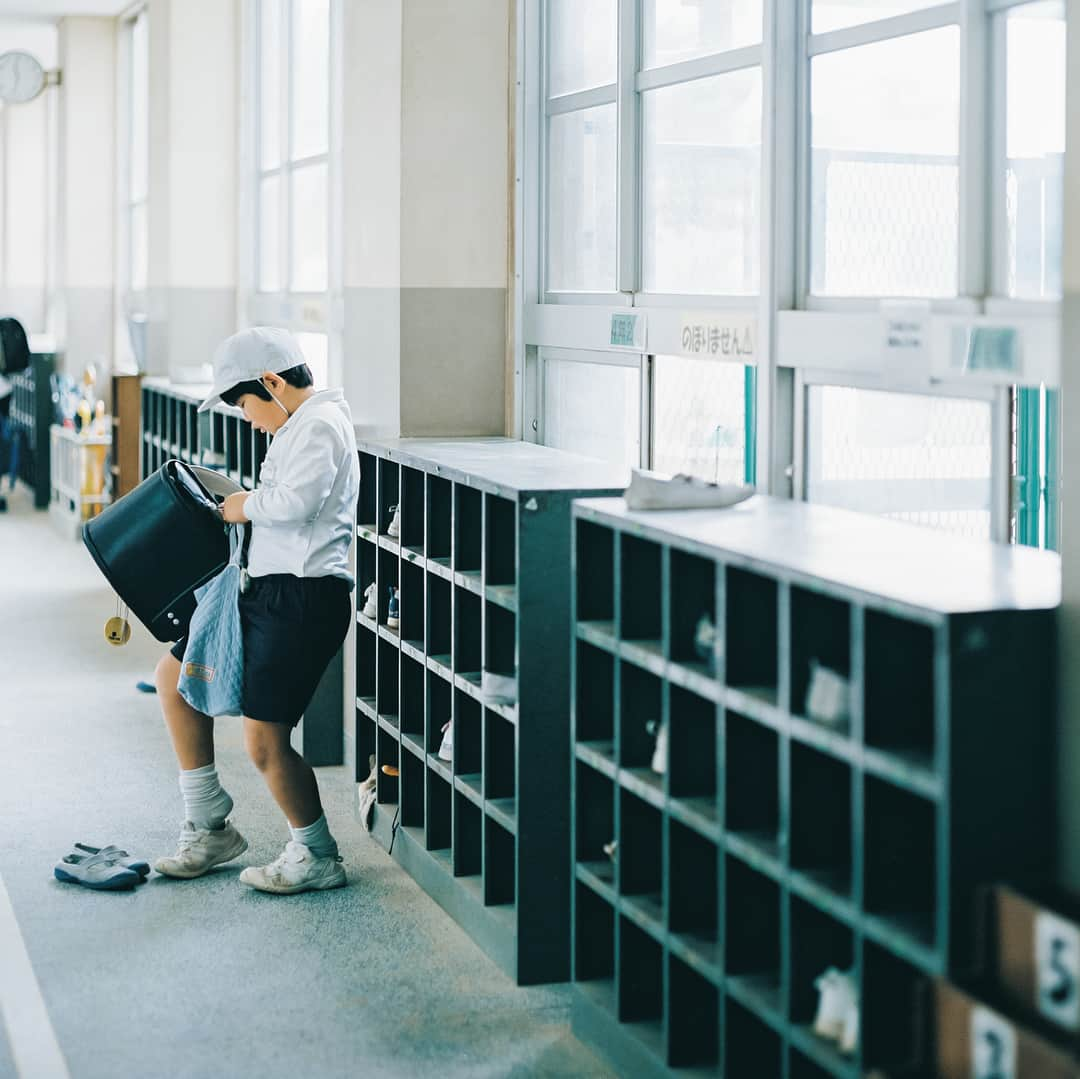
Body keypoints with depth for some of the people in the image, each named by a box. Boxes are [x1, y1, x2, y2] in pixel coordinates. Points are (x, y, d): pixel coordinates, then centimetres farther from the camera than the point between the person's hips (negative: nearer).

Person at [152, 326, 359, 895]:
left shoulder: (321, 423, -13)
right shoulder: (297, 429, 20)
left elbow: (296, 502, -26)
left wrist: (248, 504, -10)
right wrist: (244, 509, 8)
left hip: (305, 596, -11)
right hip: (269, 592, 11)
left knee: (264, 740, -11)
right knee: (174, 675, 15)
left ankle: (316, 856, 9)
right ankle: (209, 829, 20)